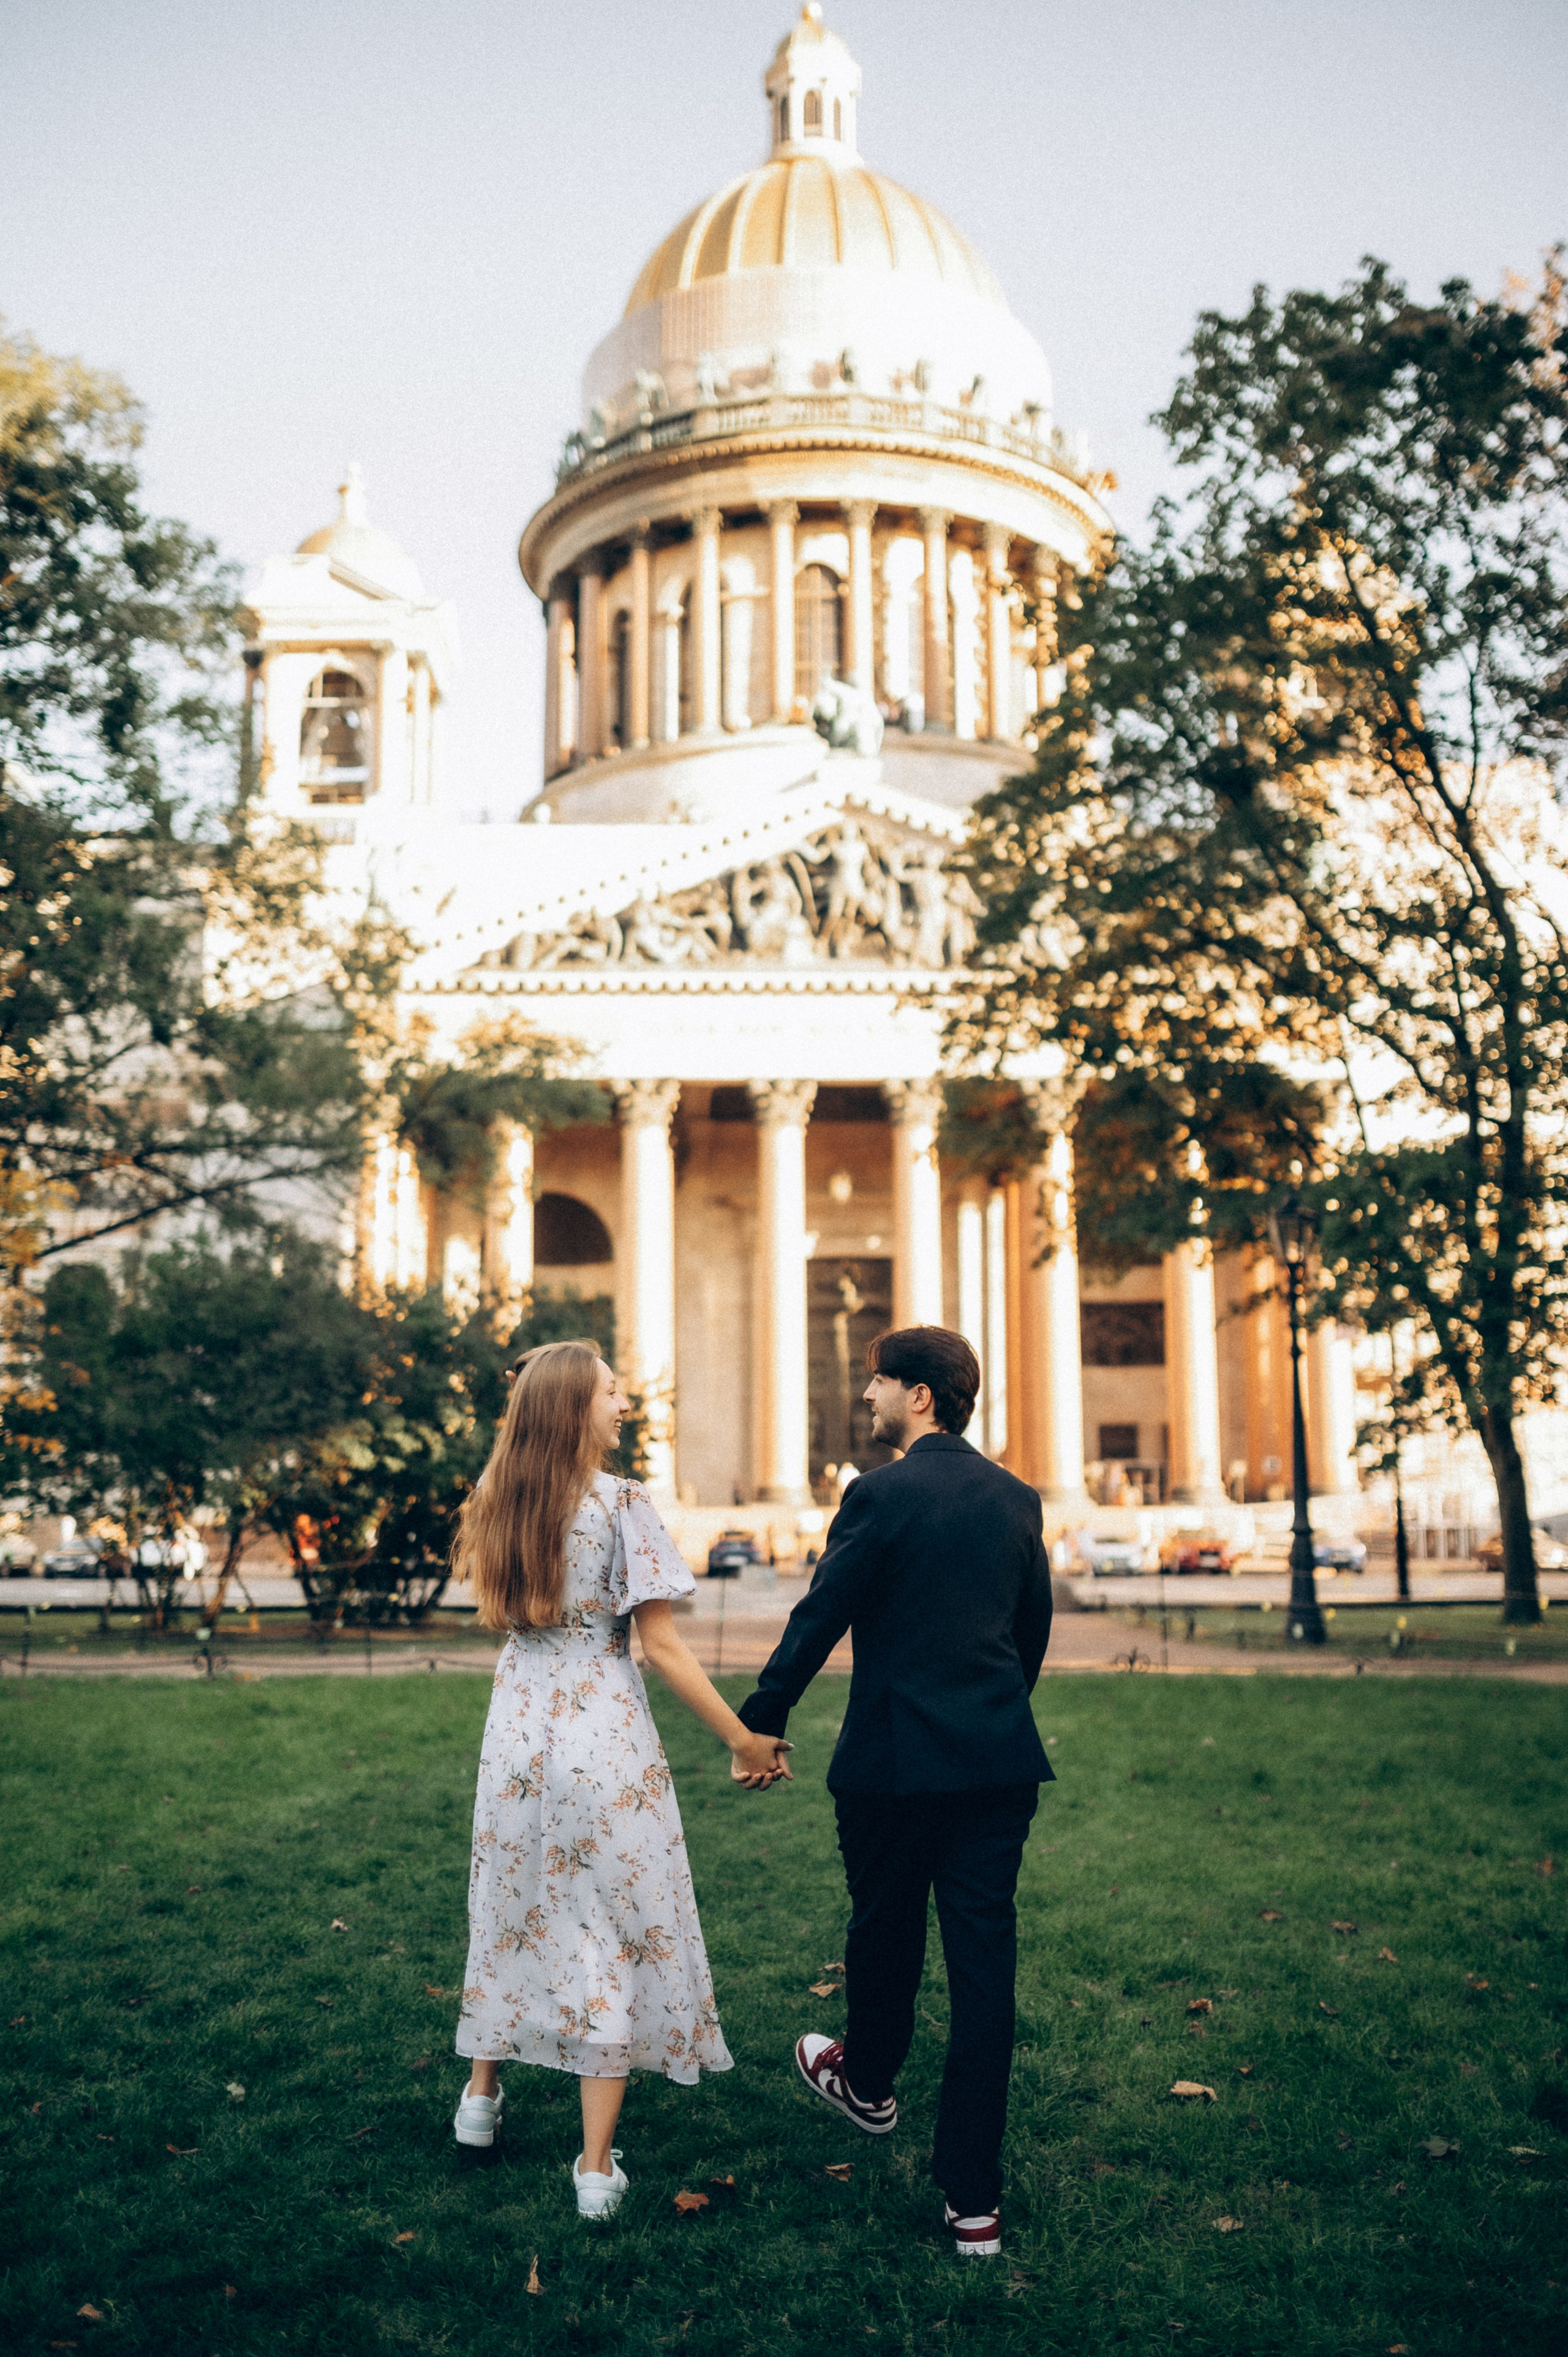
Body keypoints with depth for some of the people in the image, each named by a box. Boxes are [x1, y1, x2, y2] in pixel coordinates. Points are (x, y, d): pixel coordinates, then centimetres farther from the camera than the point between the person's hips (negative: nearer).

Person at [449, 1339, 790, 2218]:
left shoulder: (497, 1501, 3)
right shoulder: (622, 1505, -14)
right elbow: (662, 1647, -14)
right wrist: (746, 1739, -6)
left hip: (518, 1733, 6)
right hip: (606, 1741, -6)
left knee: (517, 1913, 23)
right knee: (612, 1928, 4)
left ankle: (483, 2094, 39)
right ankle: (597, 2164, 9)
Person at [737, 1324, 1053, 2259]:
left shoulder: (881, 1494, -13)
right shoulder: (1018, 1499, 5)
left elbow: (820, 1618, -12)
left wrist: (761, 1722, -1)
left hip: (895, 1760, -4)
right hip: (1002, 1761, 4)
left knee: (886, 1934, 19)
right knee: (985, 1958, 5)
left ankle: (870, 2082, 46)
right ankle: (975, 2197, 8)